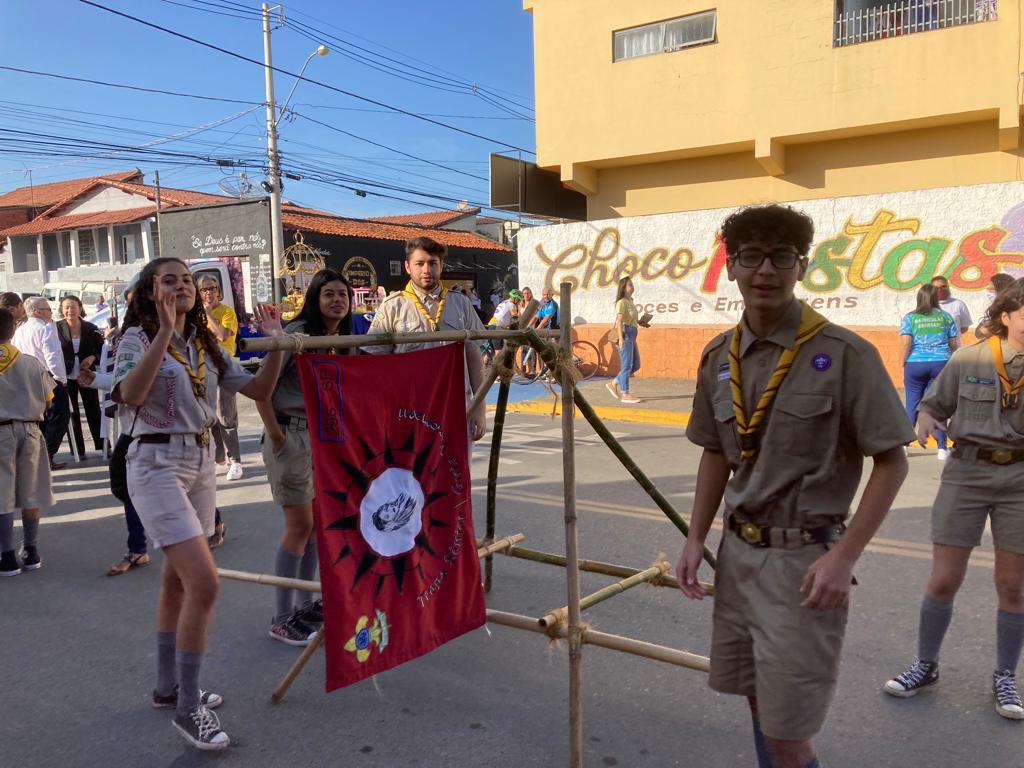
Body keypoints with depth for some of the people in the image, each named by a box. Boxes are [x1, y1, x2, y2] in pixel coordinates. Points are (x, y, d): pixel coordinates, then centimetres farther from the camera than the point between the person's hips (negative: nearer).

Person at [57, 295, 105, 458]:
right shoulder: (56, 328, -4)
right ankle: (79, 450, 15)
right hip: (66, 377, 0)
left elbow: (102, 349, 7)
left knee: (94, 411, 5)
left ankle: (102, 446, 12)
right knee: (72, 414, 7)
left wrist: (93, 357, -12)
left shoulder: (91, 328, -1)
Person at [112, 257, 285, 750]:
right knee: (204, 583, -15)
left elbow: (259, 390, 6)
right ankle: (188, 709, -1)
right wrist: (164, 332, -30)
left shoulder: (205, 345, 10)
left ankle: (168, 687, 32)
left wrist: (276, 344, -7)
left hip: (200, 463, 7)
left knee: (178, 581, 16)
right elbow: (131, 393, -26)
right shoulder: (137, 337, -7)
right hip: (157, 464, -7)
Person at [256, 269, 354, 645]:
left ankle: (306, 604, 27)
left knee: (318, 523, 13)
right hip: (292, 437, -8)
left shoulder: (342, 340, 9)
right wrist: (276, 434, -16)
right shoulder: (298, 332, -14)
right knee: (299, 525, -5)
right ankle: (282, 618, 7)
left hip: (324, 438, 8)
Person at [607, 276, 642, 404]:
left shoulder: (630, 301, 16)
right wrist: (620, 338, -26)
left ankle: (614, 383, 19)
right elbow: (619, 320, -19)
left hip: (632, 335, 9)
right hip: (625, 334, -9)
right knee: (626, 365, -5)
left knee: (636, 365, 11)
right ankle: (625, 395, 2)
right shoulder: (621, 302, -11)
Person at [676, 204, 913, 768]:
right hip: (738, 552, 6)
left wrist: (843, 558, -17)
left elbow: (891, 463, -10)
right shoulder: (718, 358, 4)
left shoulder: (844, 355, -14)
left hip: (803, 559, -6)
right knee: (758, 700, 19)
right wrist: (696, 539, 7)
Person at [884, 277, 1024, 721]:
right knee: (943, 581, 4)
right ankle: (925, 666, 24)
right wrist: (925, 421, -15)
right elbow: (935, 404, 5)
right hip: (967, 472, 0)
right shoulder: (968, 360, -5)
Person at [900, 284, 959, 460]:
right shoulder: (946, 317, 7)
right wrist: (949, 359, 26)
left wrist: (903, 363, 2)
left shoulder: (910, 317, 0)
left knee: (912, 404, 8)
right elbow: (954, 343, 10)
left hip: (915, 364, -1)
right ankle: (942, 448, 3)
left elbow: (905, 343, -9)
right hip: (941, 363, 1)